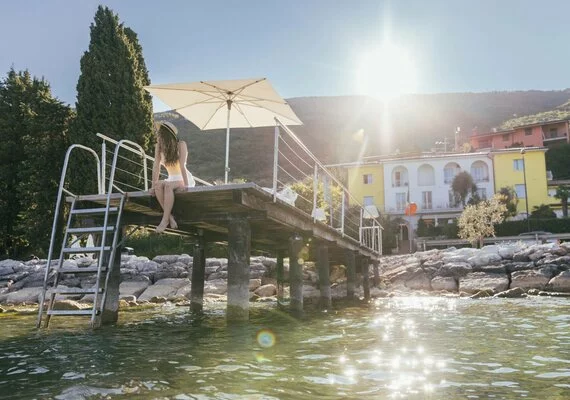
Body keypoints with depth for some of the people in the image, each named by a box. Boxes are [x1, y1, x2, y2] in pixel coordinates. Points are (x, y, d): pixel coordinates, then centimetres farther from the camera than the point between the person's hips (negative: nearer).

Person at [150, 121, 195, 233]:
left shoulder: (181, 145, -13)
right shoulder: (158, 147, -1)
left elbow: (182, 166, -24)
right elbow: (156, 167, -8)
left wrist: (186, 185, -32)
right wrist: (153, 186, -18)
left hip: (185, 179, -4)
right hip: (171, 180, 4)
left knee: (168, 185, -33)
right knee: (158, 185, -28)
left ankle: (165, 219, -30)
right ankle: (170, 217, -24)